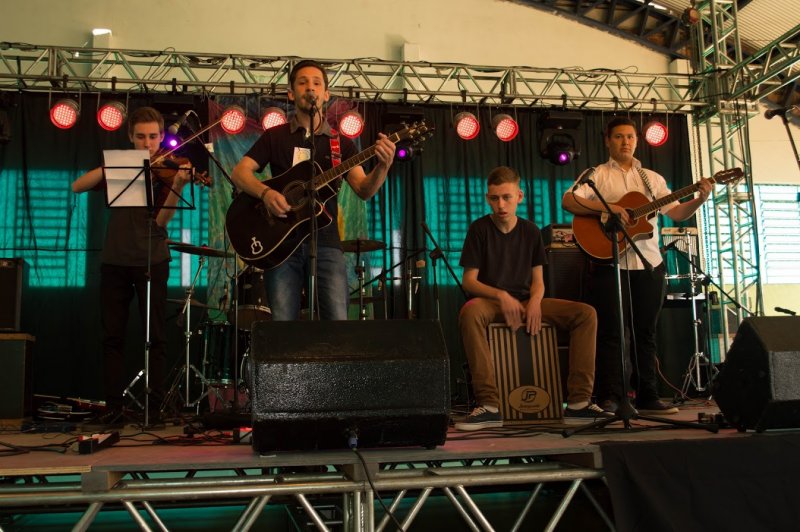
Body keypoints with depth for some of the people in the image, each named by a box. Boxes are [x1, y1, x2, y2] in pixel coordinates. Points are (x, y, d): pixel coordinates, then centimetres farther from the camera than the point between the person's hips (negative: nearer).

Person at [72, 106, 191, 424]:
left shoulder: (166, 170, 2)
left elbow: (161, 220, -12)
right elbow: (77, 187, 1)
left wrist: (178, 186, -28)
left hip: (151, 260, -3)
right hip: (115, 260, 3)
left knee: (156, 336, -2)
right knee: (112, 335, 4)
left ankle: (154, 407, 4)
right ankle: (114, 406, 11)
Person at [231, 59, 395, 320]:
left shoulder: (341, 143, 13)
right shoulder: (275, 136, 12)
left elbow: (364, 189, 1)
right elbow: (240, 172, 3)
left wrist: (383, 166, -20)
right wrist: (266, 192, -18)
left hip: (325, 242, 0)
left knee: (338, 325, -11)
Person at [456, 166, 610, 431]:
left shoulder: (530, 231, 10)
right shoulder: (479, 229, -1)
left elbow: (537, 280, 9)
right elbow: (469, 280, -5)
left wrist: (535, 302, -14)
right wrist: (501, 295, -22)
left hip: (526, 301, 4)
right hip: (492, 301, -4)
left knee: (586, 313, -17)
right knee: (470, 313, -41)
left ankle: (578, 402, -17)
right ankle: (489, 406, -38)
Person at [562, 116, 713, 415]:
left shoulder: (652, 178, 15)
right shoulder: (596, 175, 4)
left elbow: (676, 213, 9)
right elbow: (568, 202, -12)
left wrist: (700, 200, -10)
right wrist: (608, 207, -21)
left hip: (648, 264, 4)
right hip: (610, 262, -4)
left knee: (645, 332, 8)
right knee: (611, 331, -3)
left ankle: (647, 396, 15)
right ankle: (608, 398, 3)